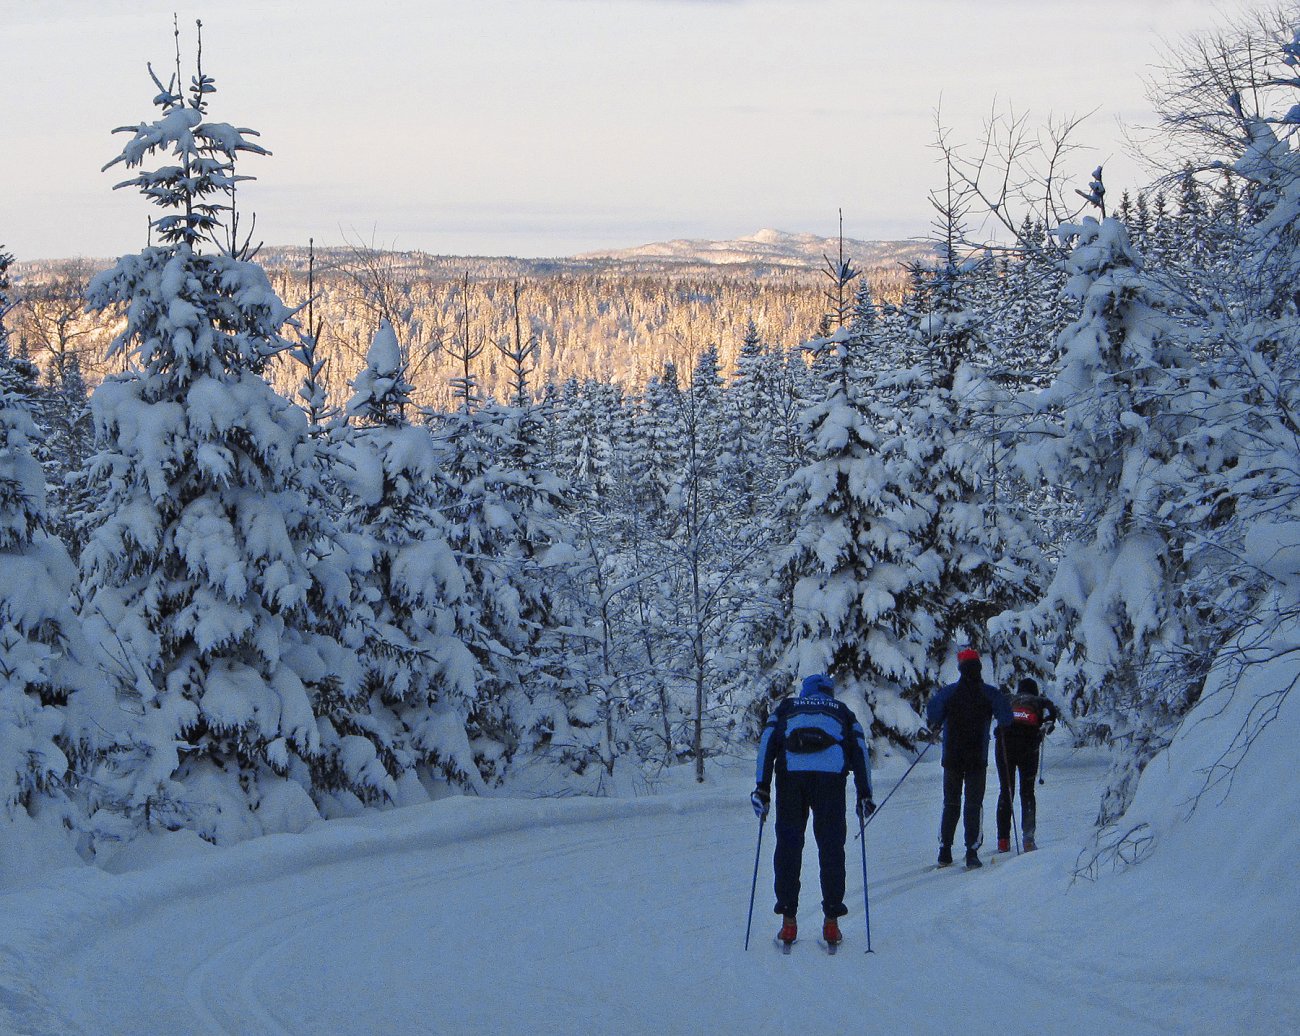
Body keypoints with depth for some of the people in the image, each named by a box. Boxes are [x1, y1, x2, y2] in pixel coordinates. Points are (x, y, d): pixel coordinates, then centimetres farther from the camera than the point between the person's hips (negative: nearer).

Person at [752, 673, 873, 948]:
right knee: (831, 846, 7)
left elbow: (767, 743, 11)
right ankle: (831, 921, 5)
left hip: (790, 774, 0)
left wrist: (762, 787, 6)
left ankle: (788, 921, 6)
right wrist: (864, 795, 12)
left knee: (788, 845, 8)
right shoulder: (843, 712, 28)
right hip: (831, 776, 0)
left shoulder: (786, 708, 28)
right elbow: (859, 750, 15)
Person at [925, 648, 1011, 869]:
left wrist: (937, 725, 13)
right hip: (978, 759, -1)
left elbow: (932, 713, -8)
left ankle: (945, 851, 9)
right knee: (974, 805, 3)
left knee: (950, 805, 12)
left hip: (952, 758, 1)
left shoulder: (948, 692, -4)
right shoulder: (990, 693, -6)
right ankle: (972, 852, -6)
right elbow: (1006, 718, -7)